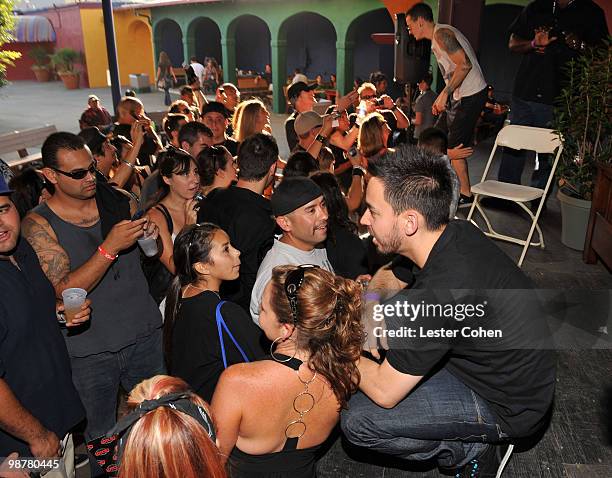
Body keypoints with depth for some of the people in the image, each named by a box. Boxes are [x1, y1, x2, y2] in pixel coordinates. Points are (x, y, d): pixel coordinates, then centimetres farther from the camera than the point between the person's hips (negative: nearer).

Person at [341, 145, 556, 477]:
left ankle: (474, 450, 6)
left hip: (509, 408, -8)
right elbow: (388, 278, 12)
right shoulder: (455, 232, -11)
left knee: (357, 418, -15)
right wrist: (370, 295, -8)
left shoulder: (444, 291, -37)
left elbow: (384, 393, -23)